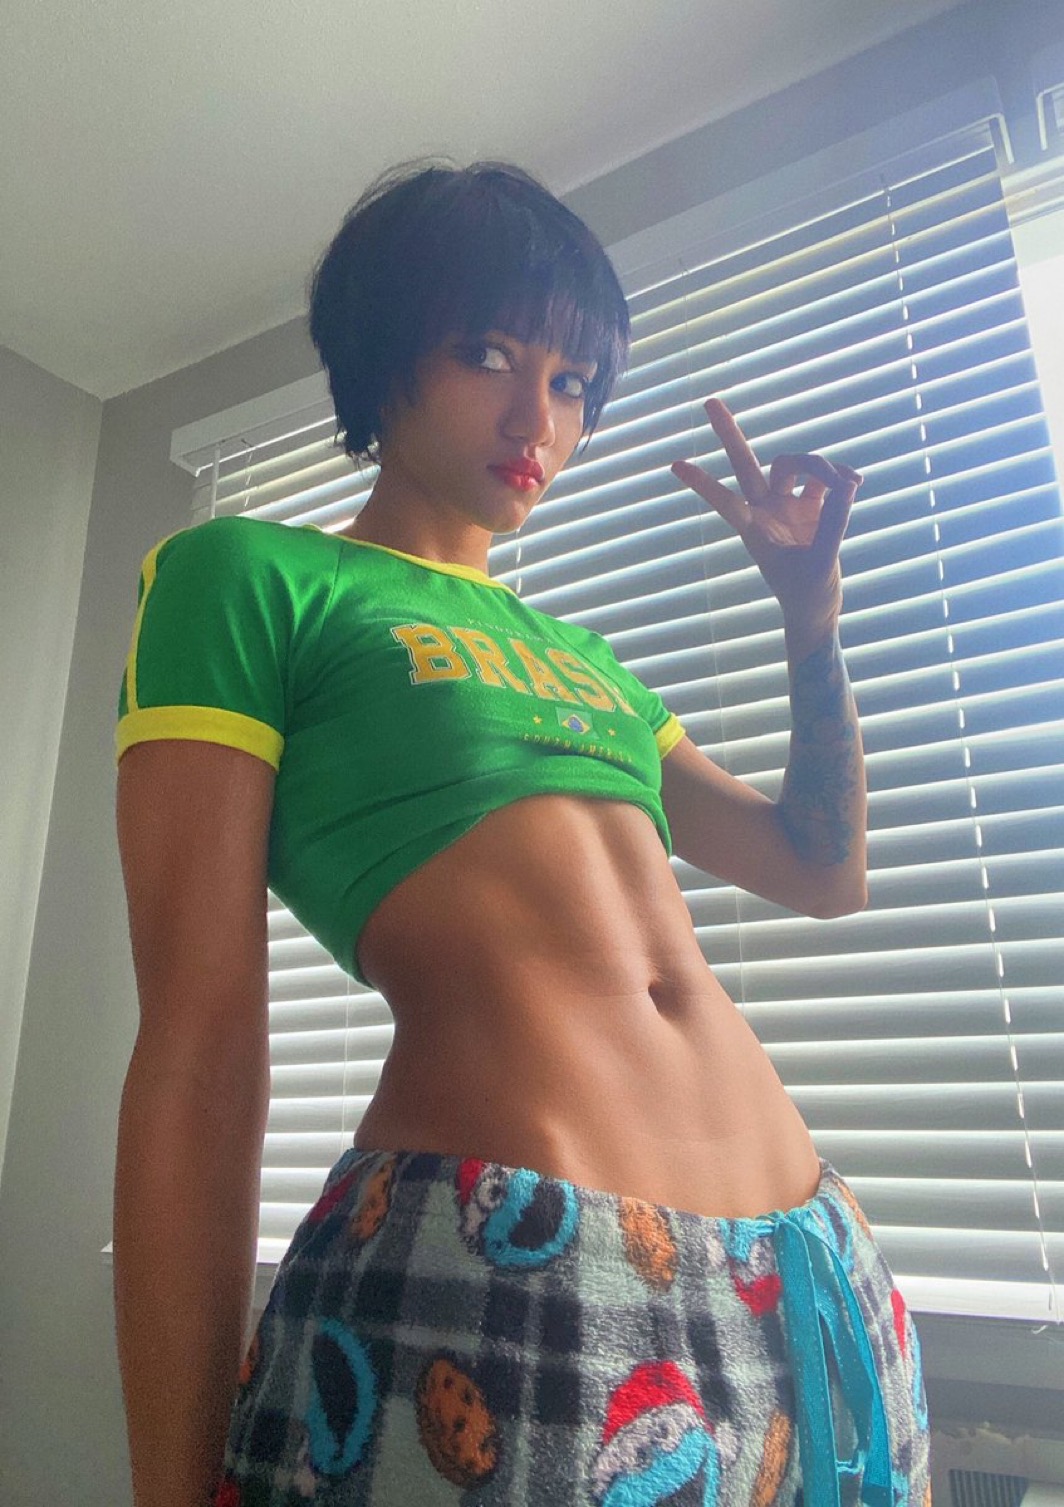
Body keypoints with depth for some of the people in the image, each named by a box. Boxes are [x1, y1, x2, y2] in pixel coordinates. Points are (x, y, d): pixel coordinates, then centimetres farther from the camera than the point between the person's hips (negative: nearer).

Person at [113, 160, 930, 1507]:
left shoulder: (572, 652, 18)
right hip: (495, 1285, -6)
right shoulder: (250, 577, 0)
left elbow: (824, 872, 22)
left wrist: (810, 603, 16)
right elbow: (199, 1044, -8)